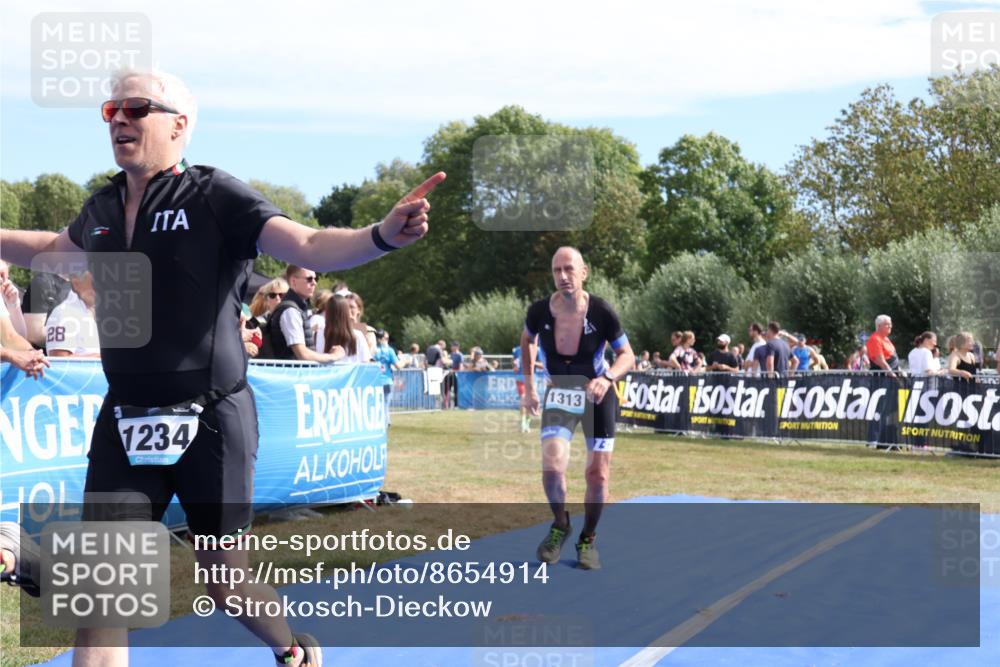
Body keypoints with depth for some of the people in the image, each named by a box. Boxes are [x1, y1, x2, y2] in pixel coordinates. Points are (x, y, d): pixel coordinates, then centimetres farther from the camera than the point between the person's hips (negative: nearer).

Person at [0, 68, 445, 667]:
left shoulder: (216, 197, -10)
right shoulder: (102, 208, 7)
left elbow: (310, 247, -22)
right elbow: (53, 249, 31)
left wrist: (382, 236, -40)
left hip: (211, 419, -5)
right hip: (125, 419, 5)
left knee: (223, 576, 7)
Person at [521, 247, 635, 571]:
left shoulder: (601, 311, -21)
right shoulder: (540, 311, -15)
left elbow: (627, 355, -10)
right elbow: (527, 341, 8)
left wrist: (607, 378, -30)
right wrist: (529, 386, 7)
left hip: (598, 394, 0)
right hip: (559, 394, 1)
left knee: (598, 474, 1)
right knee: (552, 466, -17)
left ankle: (588, 540, 24)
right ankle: (560, 525, 12)